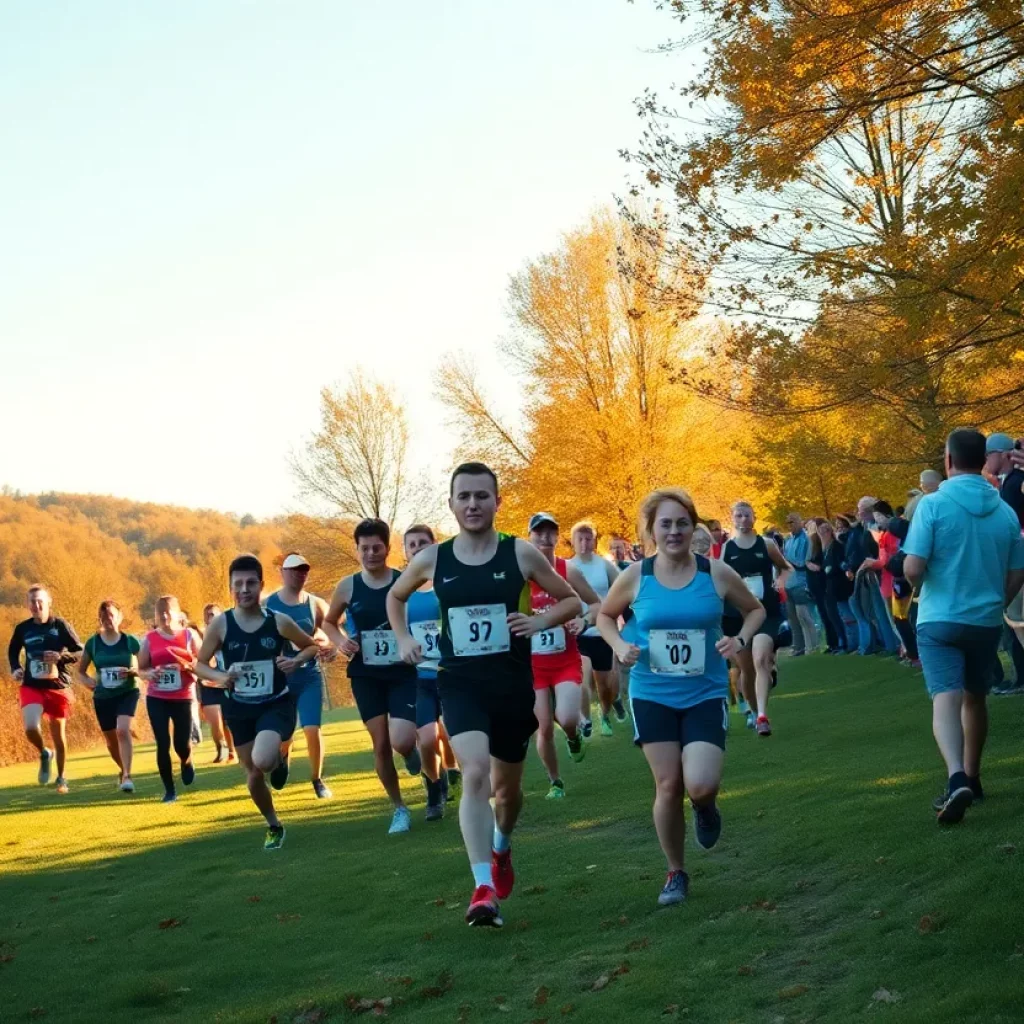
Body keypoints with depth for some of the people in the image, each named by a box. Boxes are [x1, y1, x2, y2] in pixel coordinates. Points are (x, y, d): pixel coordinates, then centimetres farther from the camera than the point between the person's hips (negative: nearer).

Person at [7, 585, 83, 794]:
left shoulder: (61, 625, -7)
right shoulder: (22, 628, 0)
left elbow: (80, 652, -5)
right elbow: (13, 651, 19)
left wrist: (61, 656, -22)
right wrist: (15, 669, 1)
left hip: (58, 687, -1)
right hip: (31, 687, 1)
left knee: (58, 734, 10)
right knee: (31, 728, -22)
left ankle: (61, 777, 30)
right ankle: (44, 754, 11)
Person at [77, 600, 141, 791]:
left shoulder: (130, 641, -6)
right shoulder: (93, 643, -2)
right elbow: (81, 671, 8)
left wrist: (133, 671, -20)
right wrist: (87, 681, -12)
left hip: (127, 693, -3)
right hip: (103, 697, 3)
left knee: (122, 730, -26)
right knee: (111, 740, 13)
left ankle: (127, 776, -22)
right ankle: (123, 770, 40)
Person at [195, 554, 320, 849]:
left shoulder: (279, 621, -11)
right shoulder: (220, 623, -10)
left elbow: (312, 646, 5)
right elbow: (200, 665, 0)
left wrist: (296, 660, -16)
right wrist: (219, 677, -20)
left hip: (277, 704, -2)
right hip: (239, 709, 2)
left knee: (263, 761, -29)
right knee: (253, 774, 11)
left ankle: (279, 762, 10)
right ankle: (274, 826, 38)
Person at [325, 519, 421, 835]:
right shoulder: (347, 586, 0)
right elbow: (329, 622, 16)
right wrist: (340, 641, -3)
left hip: (403, 673, -2)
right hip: (366, 676, 2)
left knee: (401, 741, -18)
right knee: (380, 744, 3)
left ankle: (412, 750, 21)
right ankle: (399, 808, 21)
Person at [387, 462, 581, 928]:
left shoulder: (521, 554, -5)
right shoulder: (432, 560, -1)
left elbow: (572, 600, 5)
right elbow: (395, 596, 20)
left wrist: (539, 621, -13)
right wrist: (404, 638, 5)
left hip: (513, 684, 1)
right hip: (460, 684, -1)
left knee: (507, 786, 18)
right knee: (475, 773, -24)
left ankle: (501, 848, 51)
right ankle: (484, 888, -27)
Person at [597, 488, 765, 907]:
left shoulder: (717, 574, -7)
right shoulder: (635, 577, -5)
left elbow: (755, 609, 10)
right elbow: (604, 615, 12)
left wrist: (741, 640, -9)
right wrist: (619, 645, -7)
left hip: (705, 695, -1)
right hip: (652, 696, 1)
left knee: (700, 785, -16)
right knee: (668, 785, 0)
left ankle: (705, 808, 24)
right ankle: (675, 874, 21)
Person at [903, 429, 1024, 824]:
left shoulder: (933, 504, -11)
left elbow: (912, 569, -16)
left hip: (940, 619, -4)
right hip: (987, 621, 4)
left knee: (946, 699, -11)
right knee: (974, 698, 20)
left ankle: (957, 779, -31)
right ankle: (971, 779, 30)